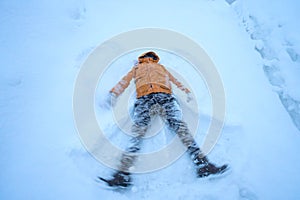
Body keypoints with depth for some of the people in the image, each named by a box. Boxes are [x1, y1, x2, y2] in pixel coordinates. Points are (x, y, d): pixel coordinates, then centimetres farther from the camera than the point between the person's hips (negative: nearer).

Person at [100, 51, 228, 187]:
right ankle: (123, 173, -33)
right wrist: (114, 93, 12)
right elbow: (125, 81, 28)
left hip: (164, 93, 1)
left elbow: (174, 79, 40)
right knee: (139, 129, -23)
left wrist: (185, 91, 27)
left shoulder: (161, 67, 45)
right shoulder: (137, 68, 41)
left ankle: (202, 164, -30)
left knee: (176, 123, -22)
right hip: (144, 96, 0)